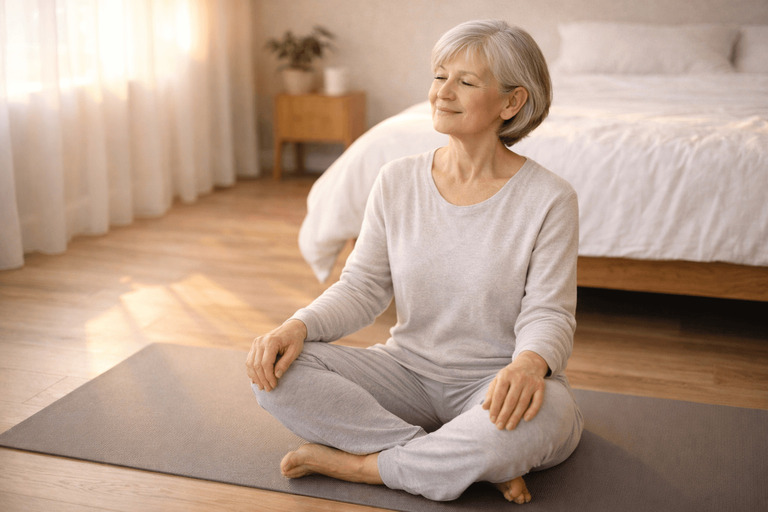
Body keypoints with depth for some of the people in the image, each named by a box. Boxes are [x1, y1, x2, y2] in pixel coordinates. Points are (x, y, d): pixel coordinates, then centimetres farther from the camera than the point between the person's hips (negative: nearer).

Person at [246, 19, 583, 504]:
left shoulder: (549, 199, -10)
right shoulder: (398, 181, 1)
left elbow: (548, 314, -12)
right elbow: (362, 287, 3)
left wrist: (530, 363, -36)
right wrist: (298, 326, -16)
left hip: (495, 380, -3)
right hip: (409, 372, 4)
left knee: (536, 419, -40)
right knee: (277, 371, -19)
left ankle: (357, 463, -18)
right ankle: (478, 462, -20)